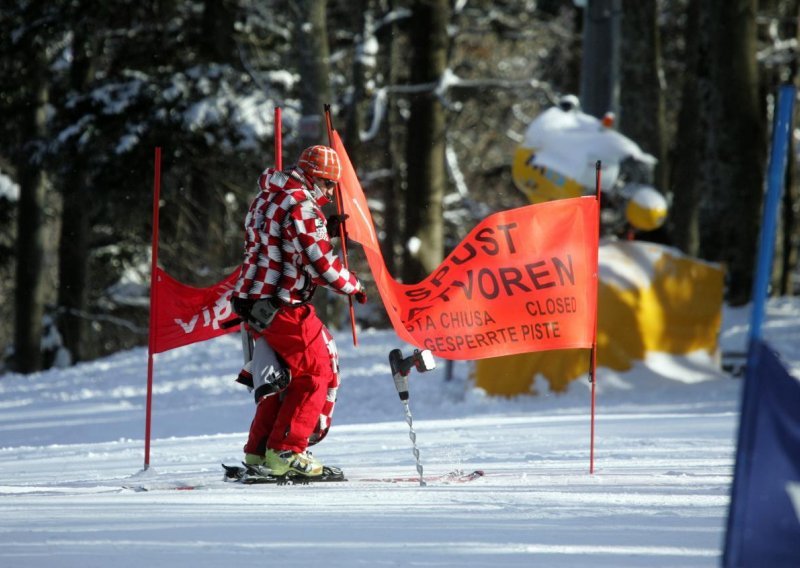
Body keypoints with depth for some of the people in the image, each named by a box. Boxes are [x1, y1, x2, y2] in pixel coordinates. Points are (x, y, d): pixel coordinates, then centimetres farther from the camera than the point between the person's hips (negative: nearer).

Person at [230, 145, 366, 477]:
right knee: (318, 372, 0)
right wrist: (353, 286, -2)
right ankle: (285, 451, -5)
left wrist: (325, 229, 15)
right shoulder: (300, 206, -15)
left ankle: (259, 450, 22)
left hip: (253, 301, 9)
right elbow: (321, 263, -17)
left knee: (286, 375, 20)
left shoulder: (267, 199, 14)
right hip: (284, 305, -9)